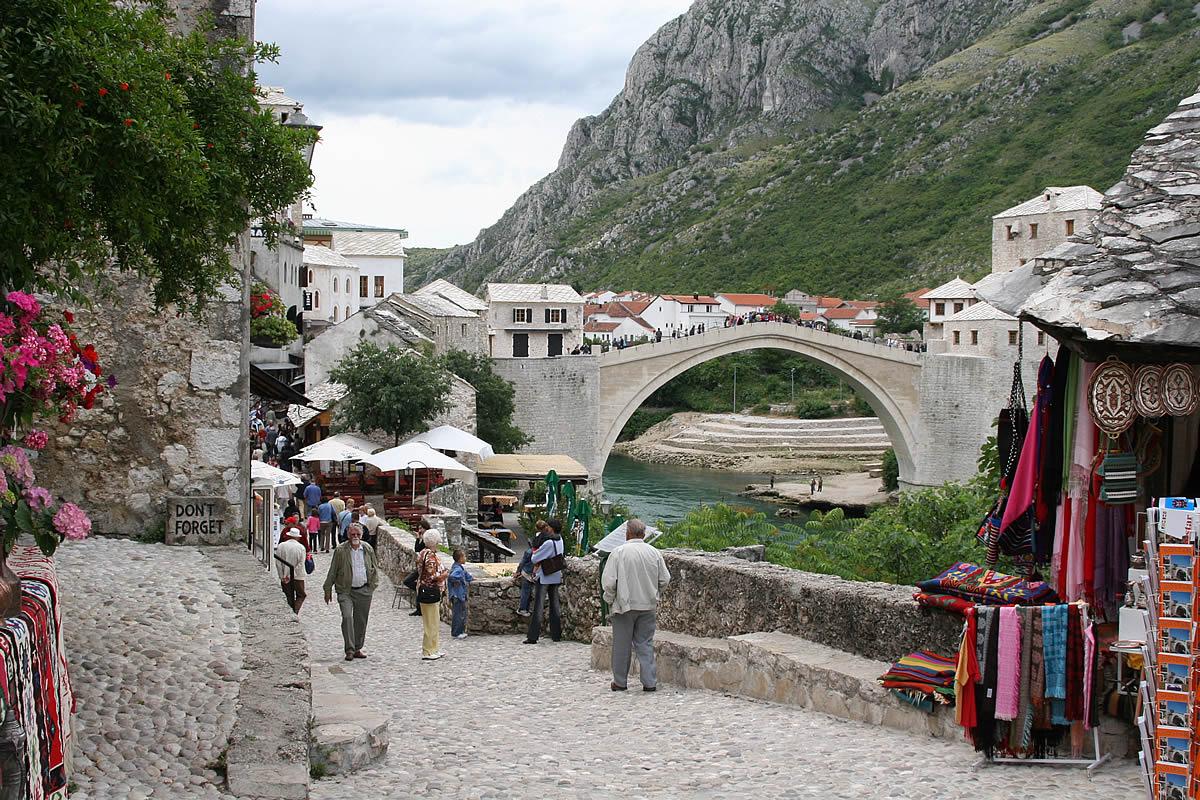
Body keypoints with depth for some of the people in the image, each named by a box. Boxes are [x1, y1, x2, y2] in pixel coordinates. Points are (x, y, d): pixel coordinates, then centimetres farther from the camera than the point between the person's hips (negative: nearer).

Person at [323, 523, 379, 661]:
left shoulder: (368, 549, 5)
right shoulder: (340, 550, -5)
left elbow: (374, 568, 18)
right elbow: (332, 571, 1)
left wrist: (373, 584, 10)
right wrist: (328, 590, 3)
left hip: (364, 590, 3)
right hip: (346, 590, -3)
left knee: (361, 620, 8)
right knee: (347, 617, -17)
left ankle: (358, 649, 21)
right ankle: (350, 650, -14)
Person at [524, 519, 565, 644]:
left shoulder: (549, 543, -21)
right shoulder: (560, 540, 2)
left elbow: (534, 559, -17)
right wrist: (538, 564, 6)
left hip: (544, 577, -7)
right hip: (556, 577, 7)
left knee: (538, 606, -5)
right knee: (554, 605, 13)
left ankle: (533, 636, -7)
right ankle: (556, 634, 15)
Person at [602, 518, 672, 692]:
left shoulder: (619, 552, -11)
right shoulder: (654, 553, 0)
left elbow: (608, 582, -13)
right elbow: (665, 579, 4)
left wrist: (610, 599, 3)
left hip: (624, 606, -3)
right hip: (648, 606, 3)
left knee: (622, 645, 8)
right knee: (645, 644, 9)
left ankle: (620, 682, 16)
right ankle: (649, 682, 5)